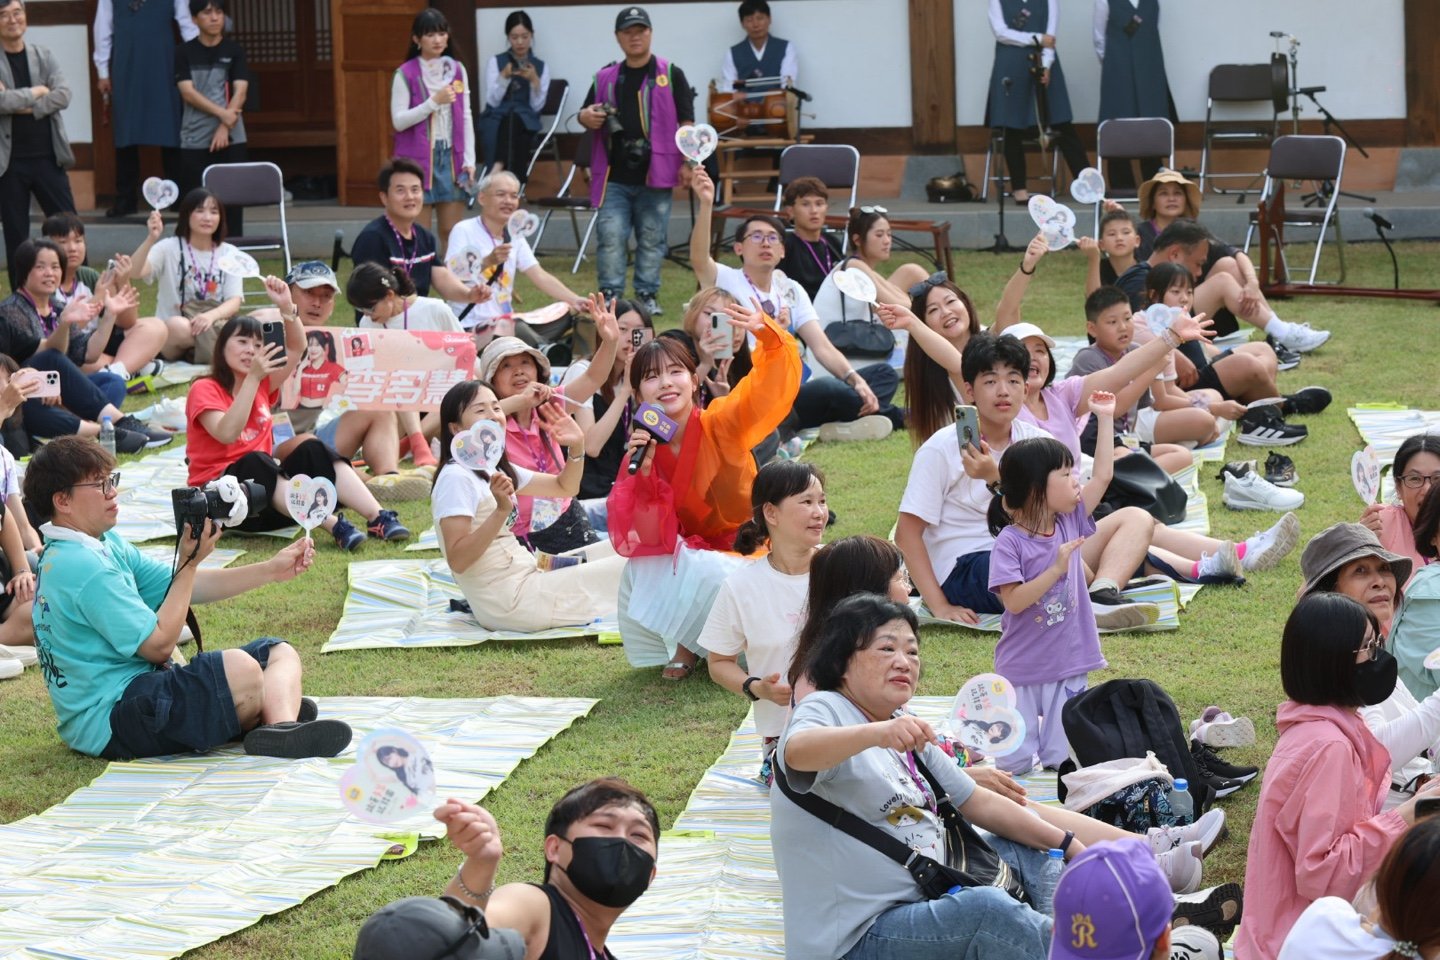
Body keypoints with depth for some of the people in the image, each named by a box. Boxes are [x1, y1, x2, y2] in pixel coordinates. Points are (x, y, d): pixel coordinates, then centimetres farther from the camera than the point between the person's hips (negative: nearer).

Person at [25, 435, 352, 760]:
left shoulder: (105, 546, 14)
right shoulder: (81, 568, -19)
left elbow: (187, 587, 16)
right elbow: (159, 645, -18)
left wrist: (270, 570, 8)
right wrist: (189, 563, -11)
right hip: (108, 719, -12)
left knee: (279, 652, 7)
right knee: (238, 668, -35)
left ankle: (281, 723, -24)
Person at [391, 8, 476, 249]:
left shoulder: (457, 70, 8)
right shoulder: (406, 74, -4)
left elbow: (466, 118, 9)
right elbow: (399, 121, -8)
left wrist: (469, 160, 3)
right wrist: (434, 102, -16)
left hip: (451, 156, 3)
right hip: (418, 158, -3)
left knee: (452, 231, 3)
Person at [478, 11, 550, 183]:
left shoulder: (541, 67, 14)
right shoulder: (495, 62, 12)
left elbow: (537, 106, 3)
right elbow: (492, 101, 1)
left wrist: (535, 81, -12)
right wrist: (504, 77, -12)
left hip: (527, 123, 0)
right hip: (496, 121, 0)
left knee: (514, 117, -37)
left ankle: (498, 168, -48)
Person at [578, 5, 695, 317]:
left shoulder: (670, 75, 4)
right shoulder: (606, 78, 12)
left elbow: (686, 122, 2)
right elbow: (586, 114, 21)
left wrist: (688, 162, -6)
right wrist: (587, 118, -4)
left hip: (655, 174, -2)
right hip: (614, 176, 2)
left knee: (652, 238, 5)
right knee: (610, 236, -5)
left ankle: (647, 296, 13)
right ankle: (610, 296, 1)